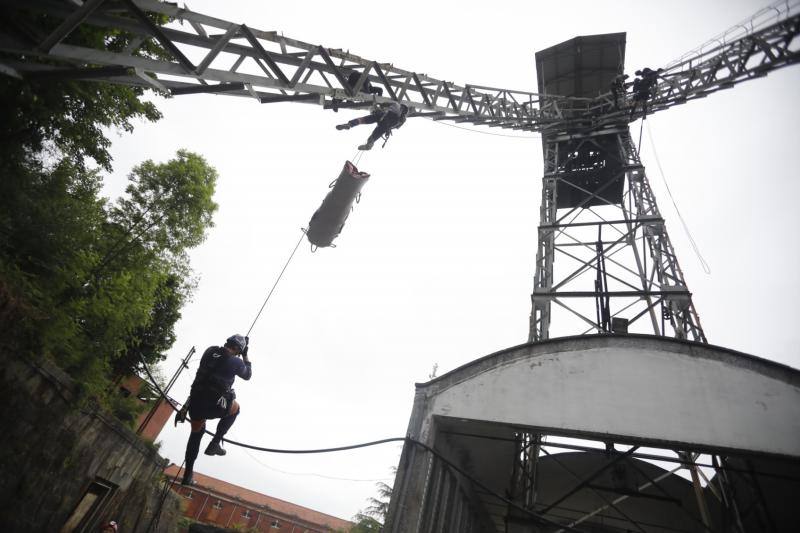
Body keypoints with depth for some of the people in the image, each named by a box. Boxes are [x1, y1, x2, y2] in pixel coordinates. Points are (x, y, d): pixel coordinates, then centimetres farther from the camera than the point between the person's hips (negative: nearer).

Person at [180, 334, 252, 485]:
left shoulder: (210, 350, 0)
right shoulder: (236, 362, -11)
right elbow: (247, 375, 11)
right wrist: (245, 355, 16)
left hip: (195, 403, 5)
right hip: (213, 407, -5)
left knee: (196, 433, 29)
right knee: (235, 408, 27)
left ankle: (187, 475, 37)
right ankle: (214, 444, 19)